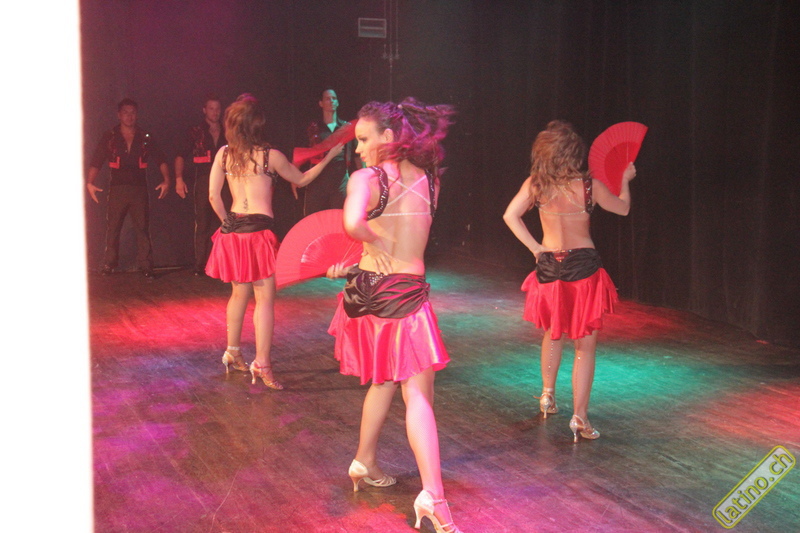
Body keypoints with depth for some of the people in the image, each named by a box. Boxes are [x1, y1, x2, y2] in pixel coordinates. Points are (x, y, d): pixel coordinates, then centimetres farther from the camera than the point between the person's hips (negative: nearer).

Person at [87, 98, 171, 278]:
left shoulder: (145, 138, 8)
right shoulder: (109, 137, 6)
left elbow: (161, 161, 9)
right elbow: (96, 162, 2)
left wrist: (166, 181, -6)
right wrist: (89, 183, -11)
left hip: (139, 188, 0)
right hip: (117, 188, 0)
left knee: (143, 227, -1)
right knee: (112, 228, 2)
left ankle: (145, 265, 3)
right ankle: (109, 265, 9)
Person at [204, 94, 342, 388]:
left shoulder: (224, 153, 3)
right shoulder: (271, 155, -6)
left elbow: (213, 195, 0)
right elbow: (301, 179, 9)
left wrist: (226, 220, 15)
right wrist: (328, 156, 20)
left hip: (232, 230, 5)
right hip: (259, 231, -5)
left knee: (239, 293, 20)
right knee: (265, 298, -1)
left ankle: (232, 352, 31)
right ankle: (262, 364, -3)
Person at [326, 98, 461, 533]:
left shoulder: (366, 178, -8)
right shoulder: (428, 178, 6)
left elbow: (353, 224, -30)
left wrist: (371, 241, -9)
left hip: (368, 288, 0)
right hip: (408, 294, 0)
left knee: (384, 379, 22)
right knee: (418, 395, -1)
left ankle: (364, 462, 36)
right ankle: (432, 494, -13)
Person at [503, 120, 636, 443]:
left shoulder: (535, 184, -5)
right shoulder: (590, 186, -9)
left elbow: (510, 216, -5)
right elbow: (623, 208, 7)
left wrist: (534, 247, 0)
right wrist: (625, 180, 26)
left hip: (549, 267, 3)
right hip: (584, 267, -3)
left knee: (553, 334, 27)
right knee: (585, 346, 4)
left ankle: (547, 394, 36)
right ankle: (579, 417, 2)